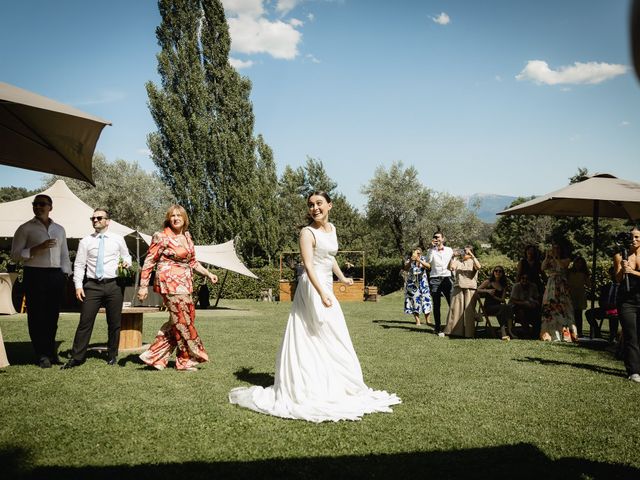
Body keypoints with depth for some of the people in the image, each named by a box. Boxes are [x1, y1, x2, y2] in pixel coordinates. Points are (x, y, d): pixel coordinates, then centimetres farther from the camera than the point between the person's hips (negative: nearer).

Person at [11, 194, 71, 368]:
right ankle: (42, 355, 3)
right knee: (37, 316, -2)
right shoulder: (25, 229, 3)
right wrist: (38, 248, -15)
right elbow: (15, 254, -4)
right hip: (35, 275, -4)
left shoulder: (59, 229, 16)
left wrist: (65, 275, 8)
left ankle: (51, 352, 17)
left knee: (52, 316, 8)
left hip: (56, 276, 4)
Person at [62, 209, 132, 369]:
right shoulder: (86, 241, 6)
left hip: (113, 285, 1)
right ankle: (77, 357, 4)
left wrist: (126, 262, -3)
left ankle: (112, 356, 21)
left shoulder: (118, 239, 8)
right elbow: (79, 265, 5)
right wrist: (78, 286, -5)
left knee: (114, 323, 8)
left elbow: (126, 256, 21)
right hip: (92, 286, 0)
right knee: (85, 322, -3)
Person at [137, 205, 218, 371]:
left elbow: (192, 262, 22)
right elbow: (149, 262, -7)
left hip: (184, 283, 8)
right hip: (170, 282, -8)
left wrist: (208, 273, 13)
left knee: (177, 322, 10)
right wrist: (143, 286, -11)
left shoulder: (187, 237, 13)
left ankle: (154, 356, 17)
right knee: (183, 320, -1)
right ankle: (186, 360, 12)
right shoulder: (162, 237, -8)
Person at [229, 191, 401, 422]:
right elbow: (309, 266, -24)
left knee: (313, 339, 14)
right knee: (332, 341, -4)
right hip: (313, 288, -8)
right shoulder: (308, 232, -15)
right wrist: (322, 294, -34)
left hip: (326, 287, 8)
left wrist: (342, 277, 37)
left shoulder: (331, 229, 11)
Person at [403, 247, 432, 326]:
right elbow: (406, 268, -17)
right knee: (414, 301, -4)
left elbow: (428, 266, -18)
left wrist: (420, 261, -33)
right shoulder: (409, 260, 0)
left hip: (422, 283, 1)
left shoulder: (423, 259, 1)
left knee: (425, 299, -3)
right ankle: (417, 321, 0)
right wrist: (411, 261, -34)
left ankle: (427, 320, 7)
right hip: (412, 283, -1)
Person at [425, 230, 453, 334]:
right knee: (436, 305, 1)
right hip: (435, 279, -1)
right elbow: (428, 261, -11)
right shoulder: (431, 251, 8)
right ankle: (437, 328, 5)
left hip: (447, 278, 1)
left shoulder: (449, 250, 12)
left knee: (452, 303, -6)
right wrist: (432, 247, -13)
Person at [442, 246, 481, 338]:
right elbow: (451, 268, -2)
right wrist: (453, 257, -10)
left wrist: (472, 256, -17)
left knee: (469, 310, -3)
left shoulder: (473, 261, 11)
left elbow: (478, 267, -12)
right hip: (458, 287, 1)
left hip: (470, 288, -1)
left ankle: (469, 333, 1)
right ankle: (450, 330, 2)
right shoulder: (458, 261, 15)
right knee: (454, 309, -2)